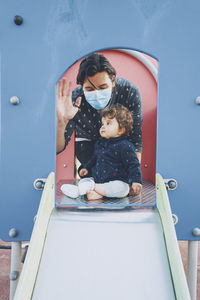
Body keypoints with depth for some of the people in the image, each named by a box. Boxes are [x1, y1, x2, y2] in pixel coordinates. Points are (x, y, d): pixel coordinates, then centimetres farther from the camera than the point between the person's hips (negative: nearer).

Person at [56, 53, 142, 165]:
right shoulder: (74, 101, -33)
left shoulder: (130, 92, -30)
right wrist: (61, 122, -54)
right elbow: (58, 148, -34)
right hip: (88, 142, -1)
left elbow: (135, 139, -21)